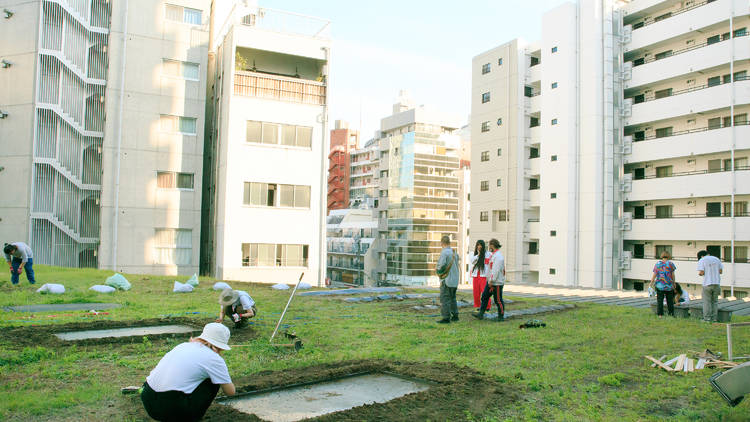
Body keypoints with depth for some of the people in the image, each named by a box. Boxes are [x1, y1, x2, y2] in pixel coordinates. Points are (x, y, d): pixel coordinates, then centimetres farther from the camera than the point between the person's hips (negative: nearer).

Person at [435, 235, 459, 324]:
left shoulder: (444, 252, -14)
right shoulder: (454, 252, 10)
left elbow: (442, 265, -23)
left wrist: (438, 270, -2)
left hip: (446, 280, -8)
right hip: (455, 280, 8)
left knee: (445, 299, -4)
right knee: (452, 298, 19)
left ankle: (446, 317, -4)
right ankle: (455, 315, 24)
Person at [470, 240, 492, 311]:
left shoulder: (487, 254, -2)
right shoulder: (475, 254, 13)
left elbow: (489, 264, -4)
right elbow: (472, 261, -1)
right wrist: (478, 254, -12)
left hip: (483, 275, -5)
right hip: (475, 275, 5)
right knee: (476, 291, 6)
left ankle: (487, 306, -2)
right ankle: (477, 305, 15)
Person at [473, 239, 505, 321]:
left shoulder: (498, 256, -18)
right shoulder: (493, 255, 15)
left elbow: (496, 270, -23)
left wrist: (491, 280, -22)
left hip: (497, 283, -10)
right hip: (490, 281, 10)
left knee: (498, 300, -1)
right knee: (484, 296, 7)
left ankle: (501, 316, 11)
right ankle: (481, 314, 10)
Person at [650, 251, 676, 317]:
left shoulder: (657, 264, 1)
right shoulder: (670, 263, -3)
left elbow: (654, 275, -1)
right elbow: (673, 275, -2)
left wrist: (651, 282, 8)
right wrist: (674, 283, 9)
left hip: (660, 285, 0)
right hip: (669, 285, 0)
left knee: (660, 300, 3)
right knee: (670, 300, 10)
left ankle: (660, 314, 1)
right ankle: (671, 314, 12)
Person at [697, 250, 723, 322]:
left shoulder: (702, 260, -3)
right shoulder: (717, 259, 12)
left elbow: (701, 273, -12)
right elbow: (721, 271, 10)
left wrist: (699, 273, 10)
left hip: (707, 284, -4)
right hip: (717, 283, 4)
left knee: (707, 302, 1)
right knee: (714, 301, 11)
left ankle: (707, 318, 0)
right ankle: (714, 318, 11)